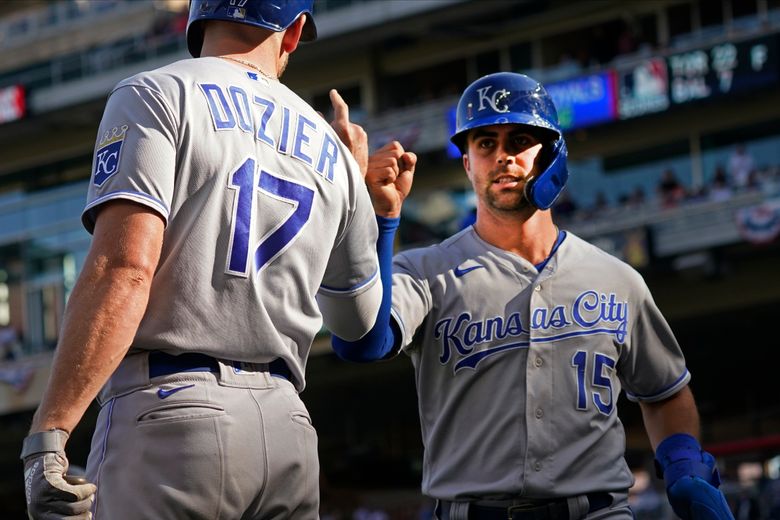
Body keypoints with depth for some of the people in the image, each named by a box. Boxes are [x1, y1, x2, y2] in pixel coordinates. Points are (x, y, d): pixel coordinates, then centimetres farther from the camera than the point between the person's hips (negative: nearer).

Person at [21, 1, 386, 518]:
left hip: (170, 413, -5)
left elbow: (124, 268, -12)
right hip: (288, 423, 5)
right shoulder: (330, 150, 19)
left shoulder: (156, 95, 3)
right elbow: (358, 320, 32)